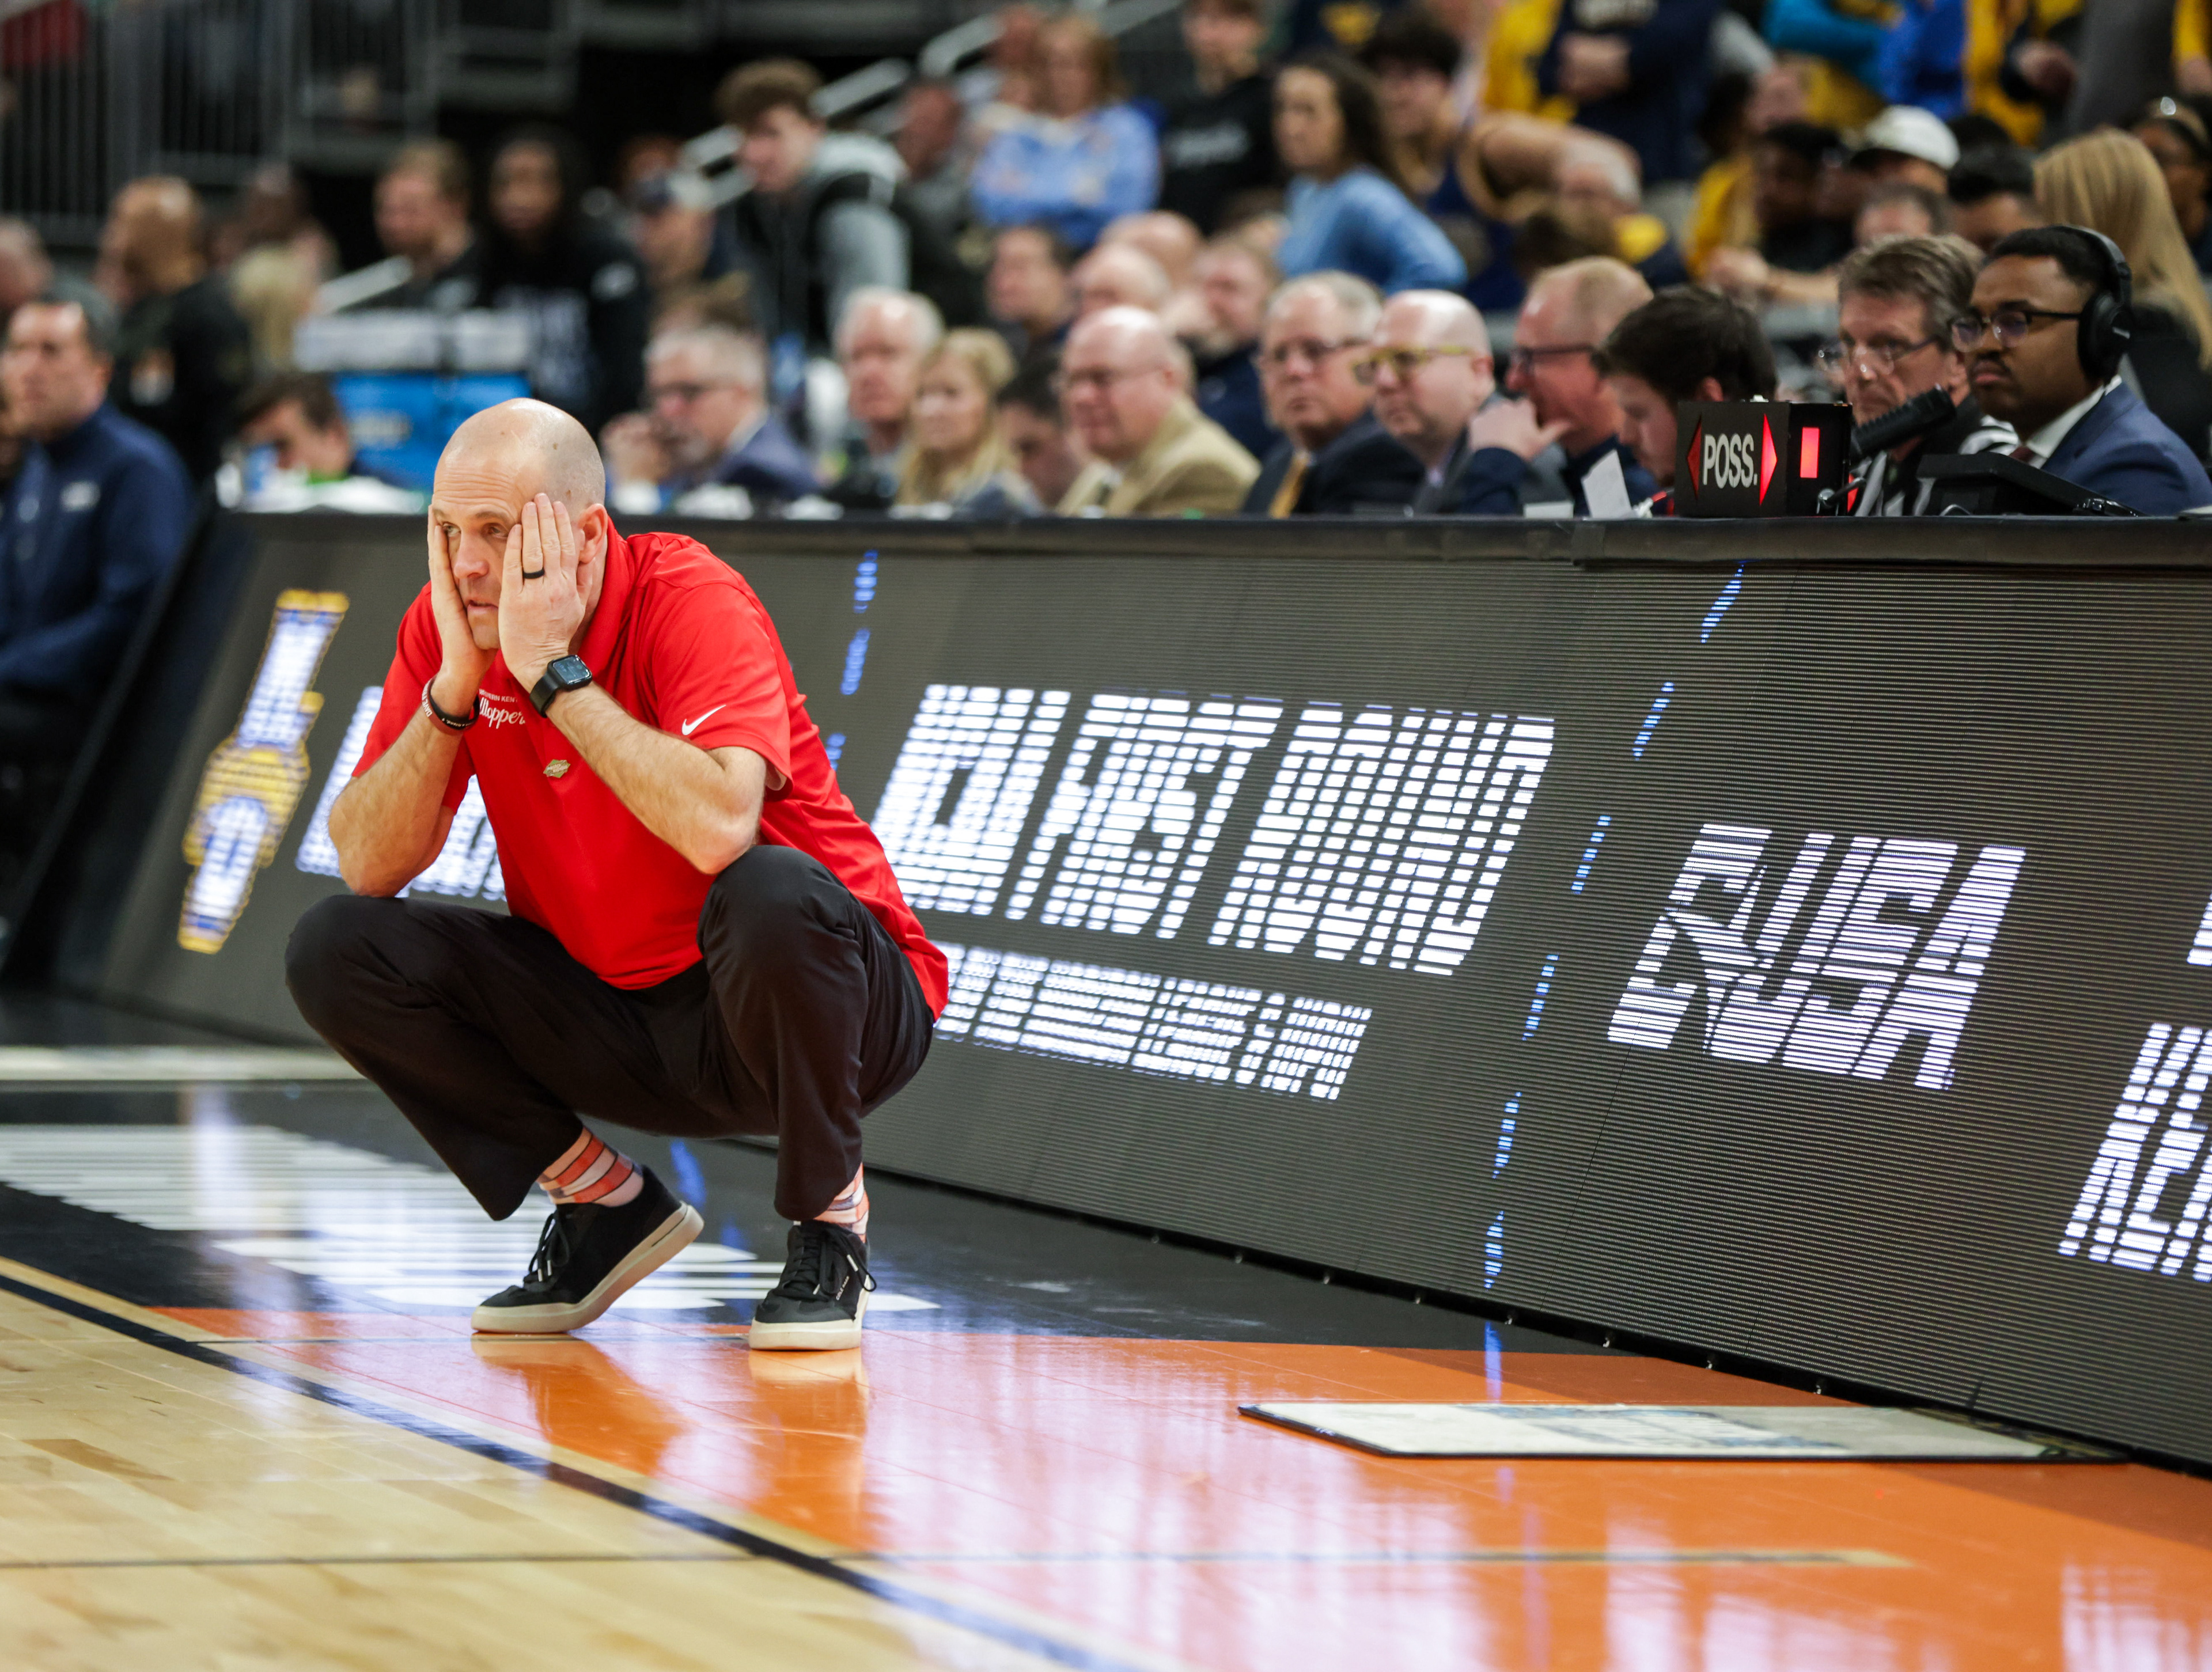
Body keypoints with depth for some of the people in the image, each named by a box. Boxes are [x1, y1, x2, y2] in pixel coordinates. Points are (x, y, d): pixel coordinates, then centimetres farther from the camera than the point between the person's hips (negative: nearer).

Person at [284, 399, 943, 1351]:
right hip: (616, 1014, 5)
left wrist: (553, 669, -32)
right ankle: (605, 1204, 4)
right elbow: (367, 867, -11)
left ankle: (829, 1223, -12)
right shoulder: (446, 625, -5)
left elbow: (718, 827, -39)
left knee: (770, 895, -39)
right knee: (336, 951, -11)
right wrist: (455, 685, -22)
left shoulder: (690, 601, -21)